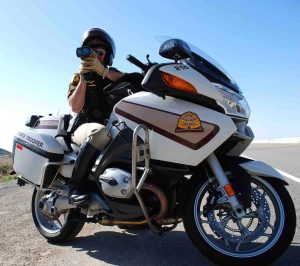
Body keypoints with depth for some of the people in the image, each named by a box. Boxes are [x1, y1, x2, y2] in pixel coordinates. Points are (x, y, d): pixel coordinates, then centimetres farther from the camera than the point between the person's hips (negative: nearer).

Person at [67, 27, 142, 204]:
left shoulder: (114, 74, 17)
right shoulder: (78, 77, 14)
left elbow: (136, 80, -9)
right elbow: (75, 107, -2)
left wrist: (103, 71, -20)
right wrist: (83, 79, -11)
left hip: (114, 127, 3)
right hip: (85, 127, -2)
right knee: (100, 132, -39)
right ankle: (76, 184, -28)